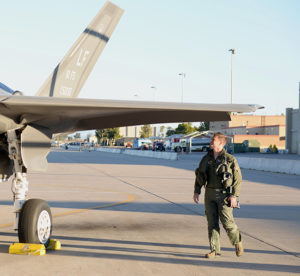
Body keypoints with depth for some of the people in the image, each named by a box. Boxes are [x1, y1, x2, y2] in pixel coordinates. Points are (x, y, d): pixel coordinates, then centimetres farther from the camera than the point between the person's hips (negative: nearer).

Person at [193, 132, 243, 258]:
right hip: (209, 195, 5)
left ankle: (237, 241, 22)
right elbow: (199, 175, 15)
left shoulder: (230, 159, -7)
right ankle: (215, 250, 11)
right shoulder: (206, 158, 8)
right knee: (212, 223, 4)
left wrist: (234, 196, -14)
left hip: (224, 195, -5)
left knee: (227, 222, -5)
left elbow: (238, 179, -7)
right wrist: (196, 191, 7)